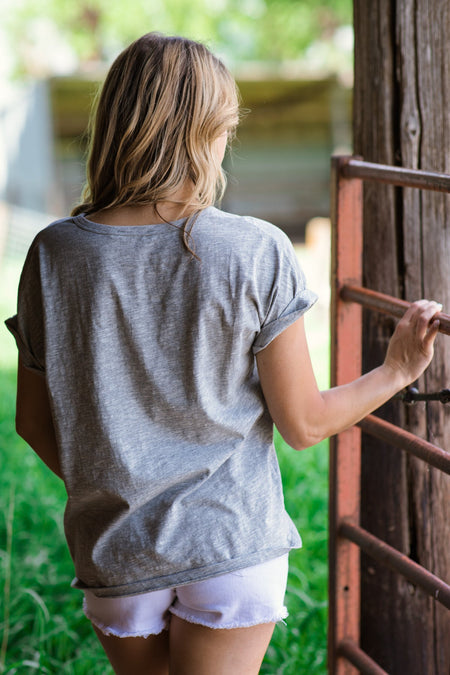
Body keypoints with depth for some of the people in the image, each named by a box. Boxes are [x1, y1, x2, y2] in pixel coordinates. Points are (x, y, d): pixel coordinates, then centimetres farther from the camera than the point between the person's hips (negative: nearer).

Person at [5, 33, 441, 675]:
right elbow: (304, 423, -9)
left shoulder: (55, 254, -8)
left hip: (114, 551, 3)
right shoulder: (256, 251, -15)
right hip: (233, 542, -2)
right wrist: (397, 370, 7)